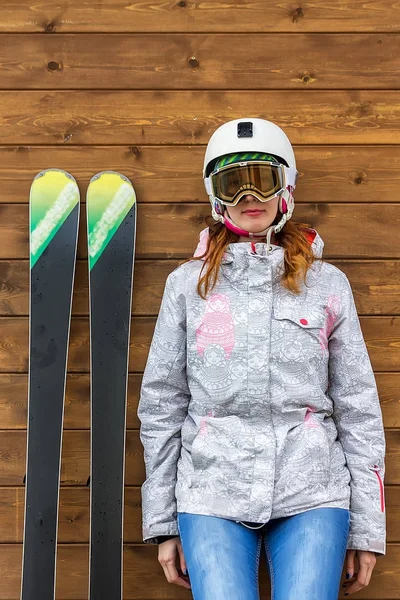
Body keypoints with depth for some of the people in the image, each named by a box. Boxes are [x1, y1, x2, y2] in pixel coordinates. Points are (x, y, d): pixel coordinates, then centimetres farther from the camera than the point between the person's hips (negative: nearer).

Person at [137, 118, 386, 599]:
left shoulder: (327, 284, 8)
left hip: (313, 495, 1)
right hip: (212, 494, 0)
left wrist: (367, 528, 4)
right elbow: (161, 404, 8)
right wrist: (163, 523, 7)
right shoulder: (187, 284, 8)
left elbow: (358, 409, 7)